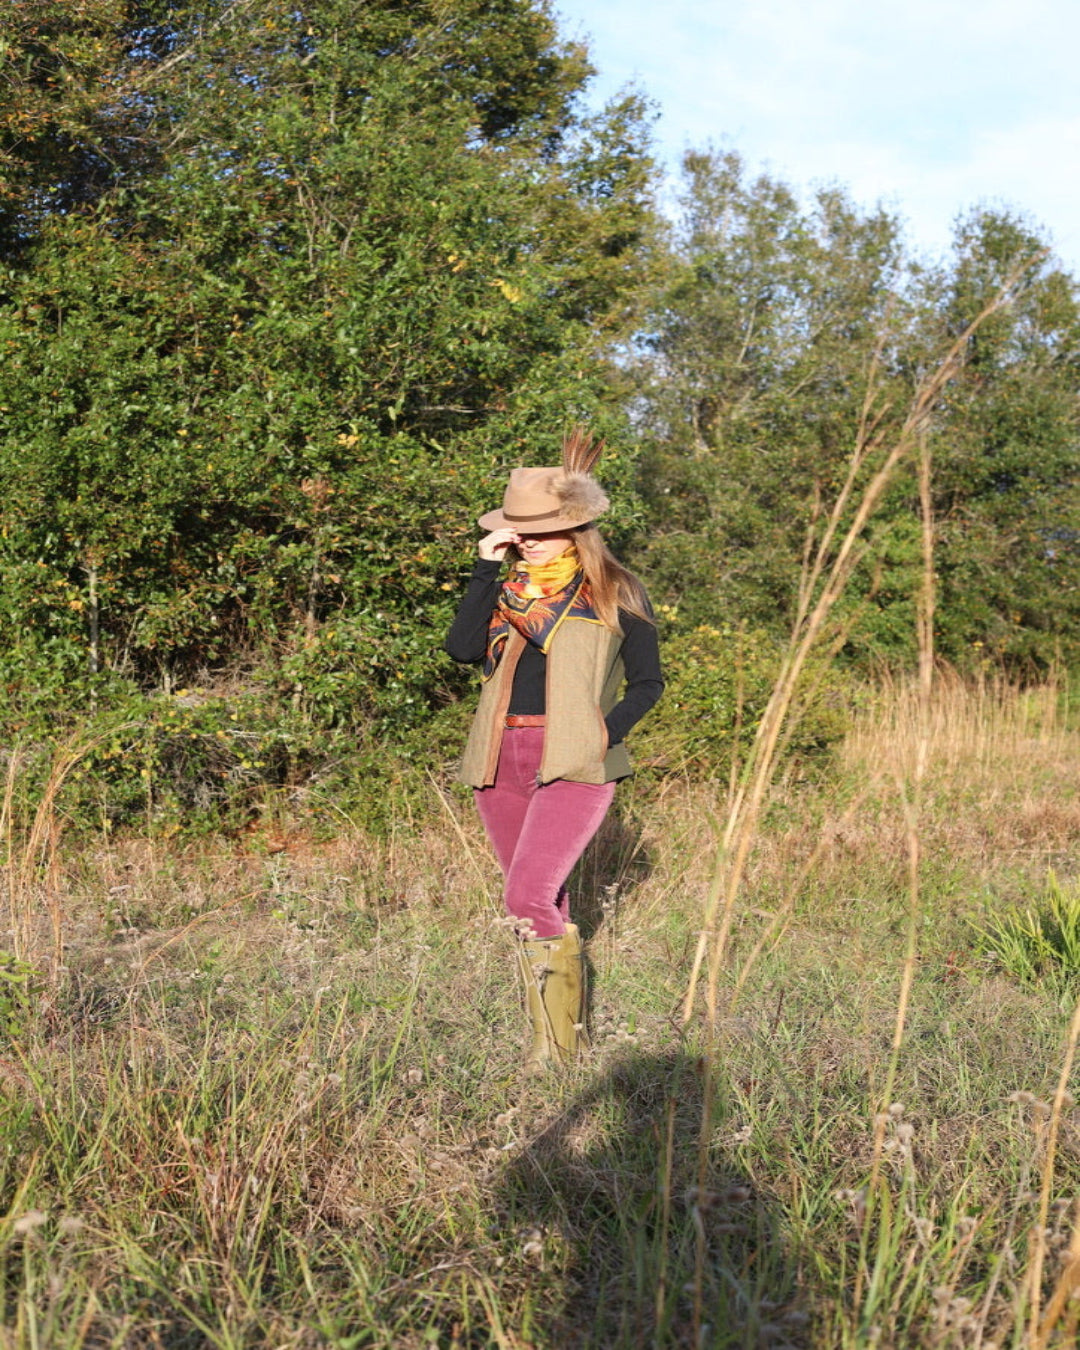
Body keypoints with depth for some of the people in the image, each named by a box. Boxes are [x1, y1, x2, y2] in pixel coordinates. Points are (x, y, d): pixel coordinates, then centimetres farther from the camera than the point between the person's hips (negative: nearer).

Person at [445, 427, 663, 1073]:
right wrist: (485, 568, -6)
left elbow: (649, 682, 4)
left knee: (529, 897, -18)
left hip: (573, 762, -5)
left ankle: (558, 1041, -2)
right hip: (501, 760, 5)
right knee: (543, 900, 14)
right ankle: (564, 1025, 29)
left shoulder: (615, 593, 2)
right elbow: (462, 647, -3)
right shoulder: (507, 589, 13)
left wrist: (609, 727, -12)